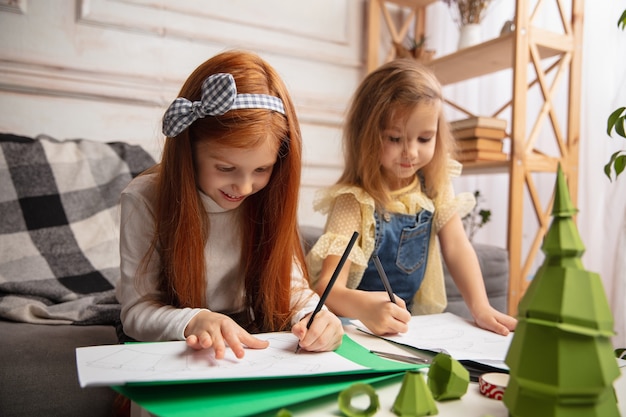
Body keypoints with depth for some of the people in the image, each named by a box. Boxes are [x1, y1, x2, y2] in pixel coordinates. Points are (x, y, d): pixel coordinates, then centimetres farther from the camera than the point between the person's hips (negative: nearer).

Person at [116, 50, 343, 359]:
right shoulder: (144, 200, -15)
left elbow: (290, 285, -4)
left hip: (252, 351, 3)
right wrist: (194, 322, -35)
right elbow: (137, 311, -15)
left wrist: (312, 316, -26)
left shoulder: (267, 201, -6)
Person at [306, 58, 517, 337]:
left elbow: (457, 248, -1)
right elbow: (328, 286, -27)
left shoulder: (434, 185, -4)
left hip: (418, 326, 6)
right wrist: (363, 306, -48)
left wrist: (481, 308, -15)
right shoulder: (355, 201, -21)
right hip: (355, 330, -5)